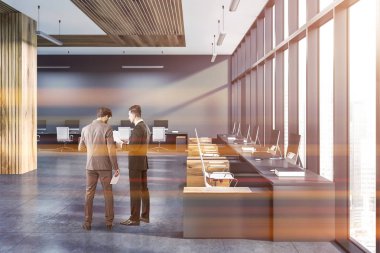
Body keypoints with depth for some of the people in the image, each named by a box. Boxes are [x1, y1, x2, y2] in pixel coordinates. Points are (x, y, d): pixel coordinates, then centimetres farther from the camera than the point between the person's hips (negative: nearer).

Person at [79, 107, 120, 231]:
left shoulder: (85, 129, 3)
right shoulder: (107, 128, -11)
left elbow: (80, 148, 14)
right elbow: (111, 150, -15)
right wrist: (116, 167, -7)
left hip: (91, 166, 3)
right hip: (105, 166, -3)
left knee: (89, 194, 11)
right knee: (108, 194, 8)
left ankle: (87, 223, 12)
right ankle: (109, 222, 11)